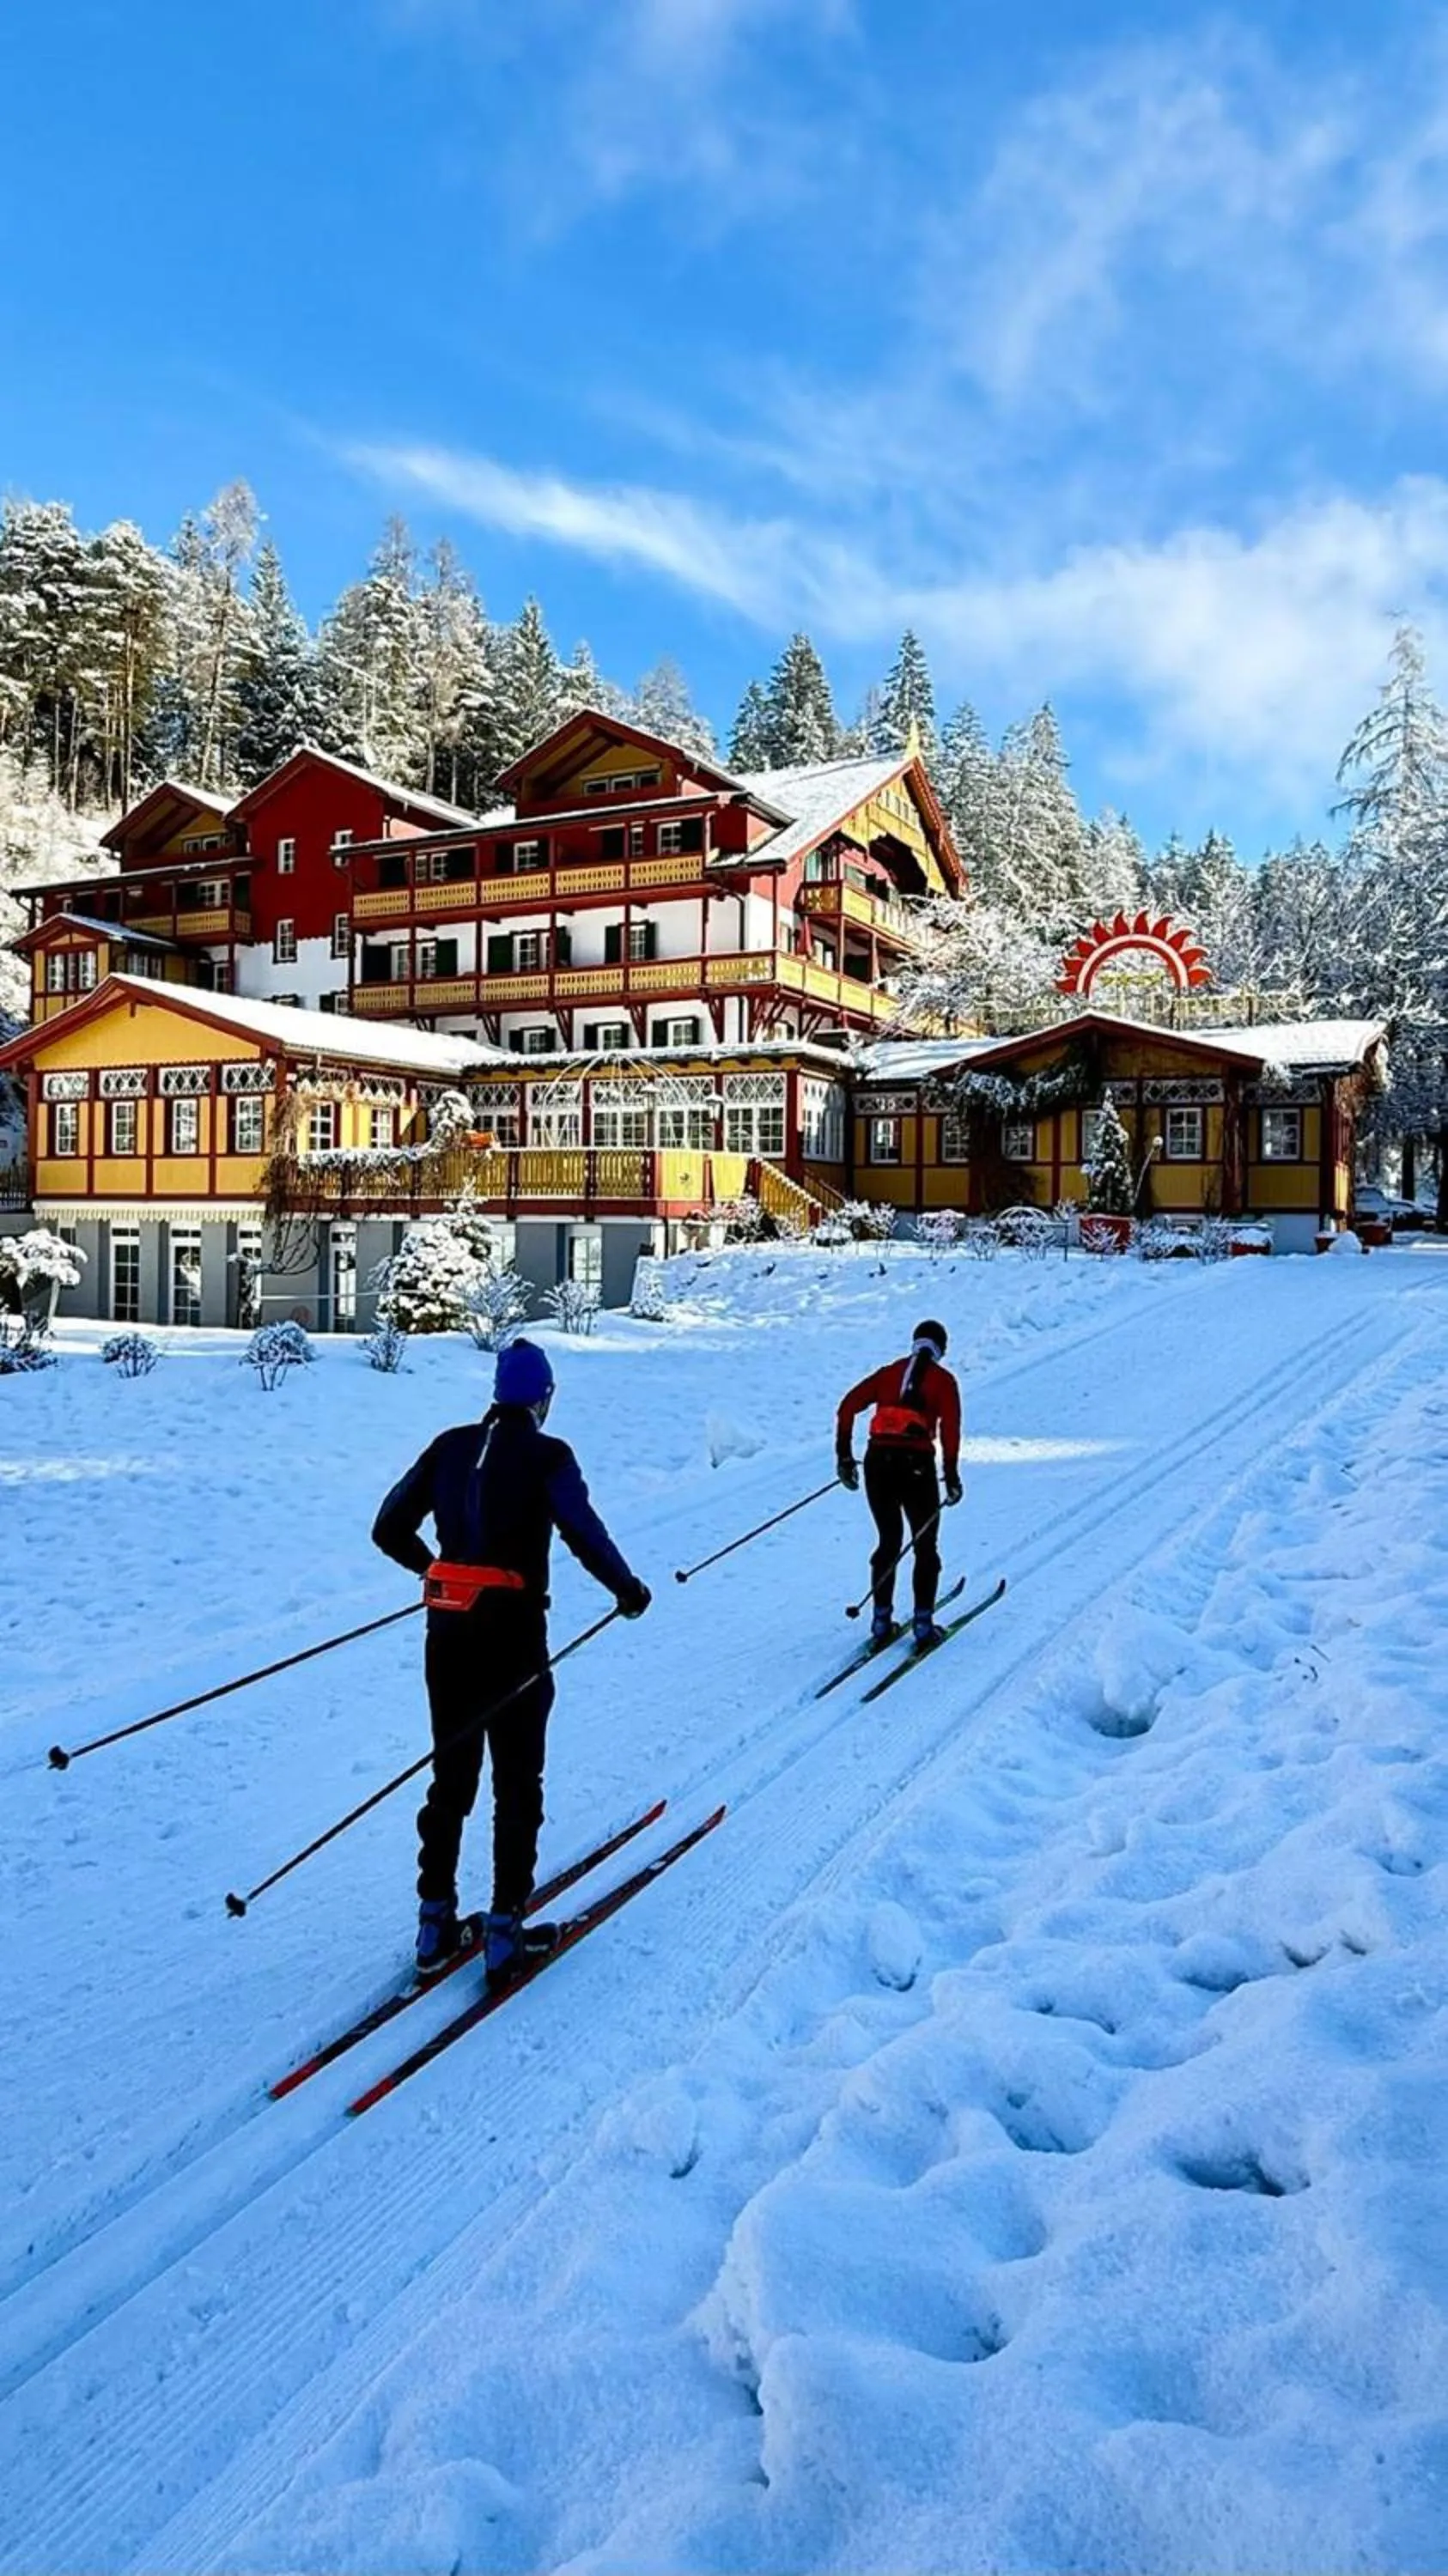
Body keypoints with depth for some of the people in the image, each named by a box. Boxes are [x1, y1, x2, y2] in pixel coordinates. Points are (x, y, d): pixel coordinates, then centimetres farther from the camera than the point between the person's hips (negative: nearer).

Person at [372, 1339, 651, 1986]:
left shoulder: (451, 1446, 4)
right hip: (512, 1632, -4)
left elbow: (389, 1529, 6)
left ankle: (435, 1924, 24)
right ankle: (504, 1932, 13)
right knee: (516, 1785, 10)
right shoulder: (546, 1455, -9)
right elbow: (583, 1532, -21)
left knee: (451, 1777, 18)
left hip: (447, 1631, 5)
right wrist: (628, 1590, -6)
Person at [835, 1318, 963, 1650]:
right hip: (916, 1464, -3)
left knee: (888, 1542, 19)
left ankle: (882, 1620, 19)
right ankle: (923, 1625, 10)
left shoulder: (889, 1372, 15)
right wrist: (951, 1474, -6)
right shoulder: (943, 1380, 6)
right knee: (925, 1547, 12)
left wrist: (844, 1455, 10)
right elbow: (950, 1427, -8)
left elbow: (848, 1407, 7)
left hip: (878, 1461, 3)